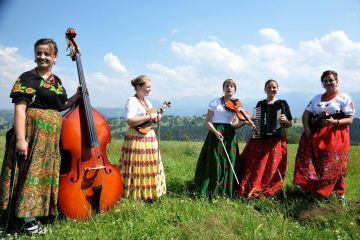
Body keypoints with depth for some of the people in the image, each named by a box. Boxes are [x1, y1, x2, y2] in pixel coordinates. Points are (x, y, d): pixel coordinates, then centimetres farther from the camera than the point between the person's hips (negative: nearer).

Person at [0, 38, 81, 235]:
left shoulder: (56, 81, 13)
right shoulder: (27, 78, -7)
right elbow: (20, 109, -14)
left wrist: (76, 96, 8)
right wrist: (20, 139, -22)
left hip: (54, 135, 7)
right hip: (34, 132, -7)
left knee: (48, 172, 14)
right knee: (31, 172, -2)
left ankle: (47, 209, 30)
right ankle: (28, 220, 9)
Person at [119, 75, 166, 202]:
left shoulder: (147, 102, 16)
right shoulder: (132, 101, -11)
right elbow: (130, 121, -24)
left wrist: (156, 118, 3)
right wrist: (149, 117, -20)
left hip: (149, 138, 9)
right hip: (136, 140, -9)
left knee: (149, 167, 11)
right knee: (137, 168, -5)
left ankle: (147, 194, 20)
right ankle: (135, 195, 5)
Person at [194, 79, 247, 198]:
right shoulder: (215, 102, 3)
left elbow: (234, 125, 8)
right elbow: (208, 121, -2)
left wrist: (244, 122, -11)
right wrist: (215, 132, -18)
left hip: (230, 136, 3)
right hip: (215, 133, -3)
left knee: (229, 164, 1)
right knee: (214, 163, -7)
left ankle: (226, 192, 13)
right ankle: (210, 192, 2)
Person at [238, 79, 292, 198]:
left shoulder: (282, 103, 7)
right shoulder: (260, 104, 14)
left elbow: (289, 124, 7)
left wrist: (285, 120, -14)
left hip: (276, 141, -2)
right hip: (259, 140, 2)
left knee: (271, 168, -4)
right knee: (252, 166, -2)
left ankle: (266, 193, 6)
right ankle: (247, 191, 5)